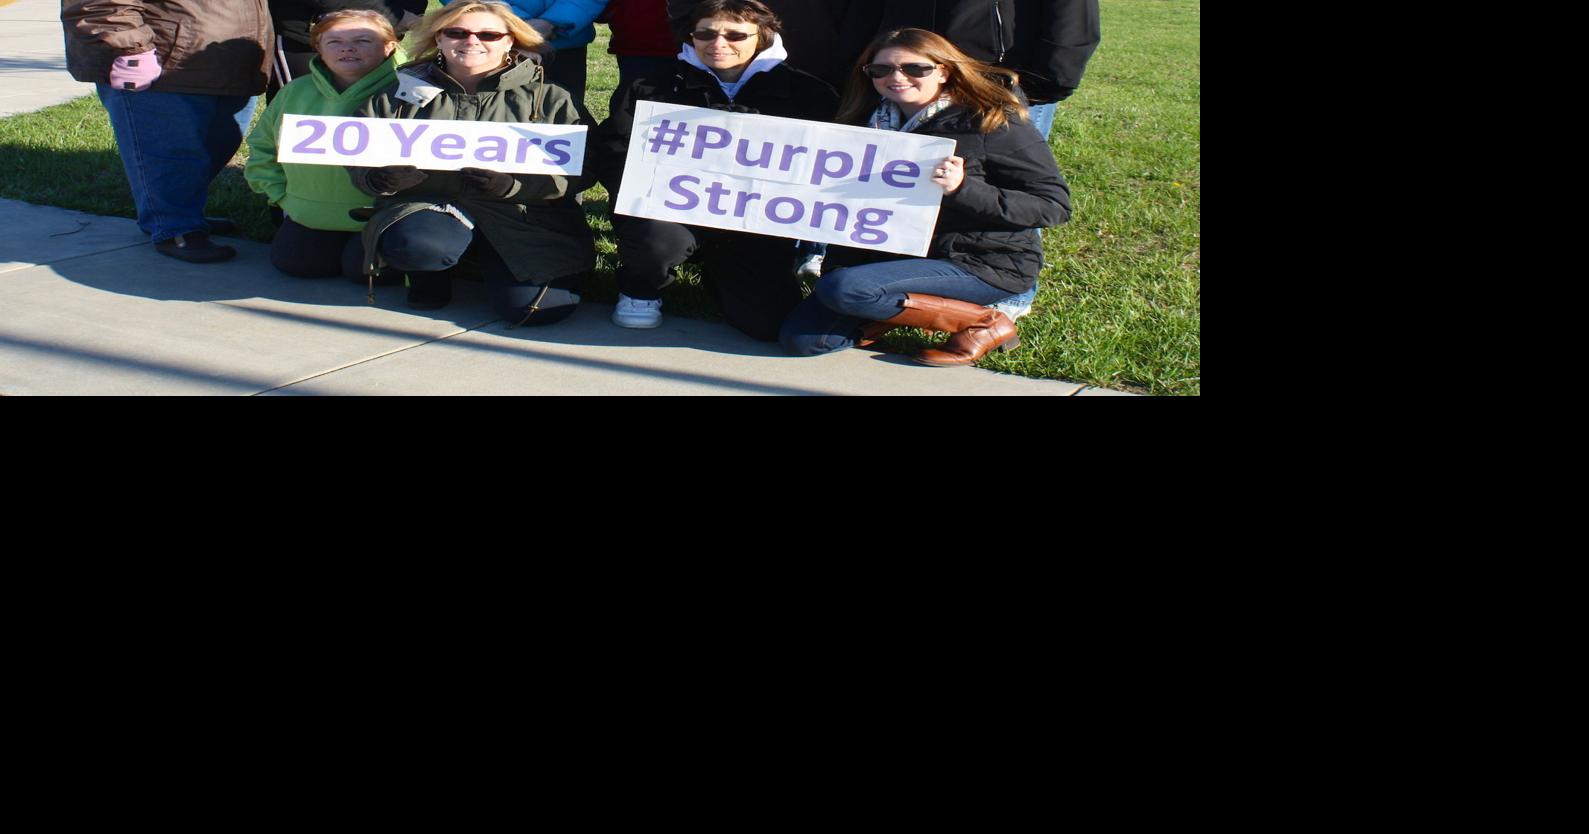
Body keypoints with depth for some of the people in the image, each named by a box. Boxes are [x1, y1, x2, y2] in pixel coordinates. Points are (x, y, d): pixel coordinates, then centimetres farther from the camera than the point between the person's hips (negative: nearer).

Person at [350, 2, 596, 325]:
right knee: (411, 246, -36)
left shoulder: (548, 99, 5)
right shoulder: (400, 96, 13)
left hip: (523, 219, 0)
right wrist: (380, 179, -13)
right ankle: (431, 271, 6)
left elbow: (580, 170, -4)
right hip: (431, 206, 0)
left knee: (535, 307, -23)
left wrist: (512, 185, -22)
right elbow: (359, 161, 14)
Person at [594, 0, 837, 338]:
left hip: (758, 224, 1)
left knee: (769, 322, -15)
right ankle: (640, 291, 5)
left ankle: (718, 273, 23)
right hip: (674, 211, -1)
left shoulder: (805, 93, 3)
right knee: (657, 241, -36)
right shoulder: (655, 89, 5)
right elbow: (613, 151, 1)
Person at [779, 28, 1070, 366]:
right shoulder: (874, 121, 7)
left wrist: (963, 189, -29)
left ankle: (982, 323, -11)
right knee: (801, 338, -10)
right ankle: (903, 309, 12)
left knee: (840, 289, -28)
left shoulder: (993, 122, -12)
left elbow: (1054, 204, -17)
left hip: (984, 264, -6)